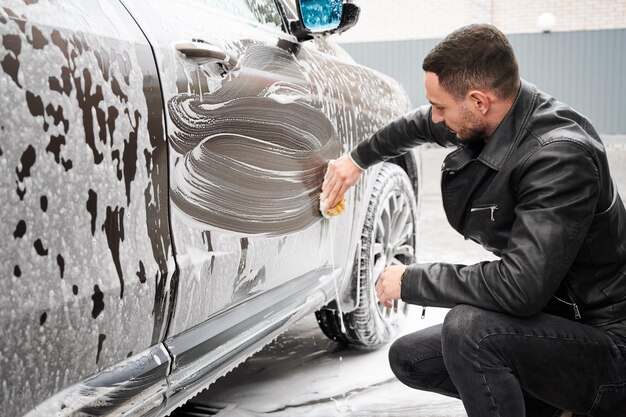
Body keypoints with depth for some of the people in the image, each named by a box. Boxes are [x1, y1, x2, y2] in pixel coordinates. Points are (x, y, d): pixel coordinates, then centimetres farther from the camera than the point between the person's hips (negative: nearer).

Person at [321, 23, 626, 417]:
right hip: (549, 317, 9)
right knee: (408, 357, 8)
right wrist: (359, 159, 27)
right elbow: (422, 125, 21)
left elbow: (520, 287, -35)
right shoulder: (485, 118, -3)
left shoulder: (560, 156, -29)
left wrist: (412, 280, -23)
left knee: (467, 328, -33)